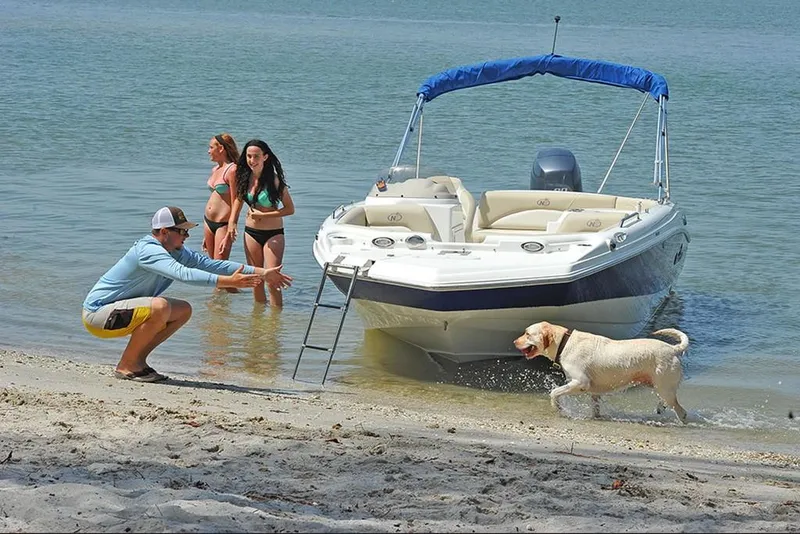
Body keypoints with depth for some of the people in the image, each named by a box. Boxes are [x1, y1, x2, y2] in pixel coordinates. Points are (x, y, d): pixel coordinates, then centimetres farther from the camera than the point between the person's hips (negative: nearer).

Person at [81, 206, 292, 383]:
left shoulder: (176, 251, 5)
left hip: (117, 309, 10)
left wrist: (261, 273, -2)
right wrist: (228, 282, -43)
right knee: (160, 307, -32)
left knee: (183, 311, 5)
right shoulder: (149, 251, -24)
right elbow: (184, 274, -39)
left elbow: (210, 264, 3)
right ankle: (126, 365, -15)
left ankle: (138, 359, 7)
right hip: (97, 313, -10)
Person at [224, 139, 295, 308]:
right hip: (251, 232, 5)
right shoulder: (244, 177, 1)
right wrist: (232, 222, 9)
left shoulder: (274, 180, -15)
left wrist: (263, 215, -17)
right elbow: (238, 199, 19)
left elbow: (290, 209, -14)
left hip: (273, 234, -5)